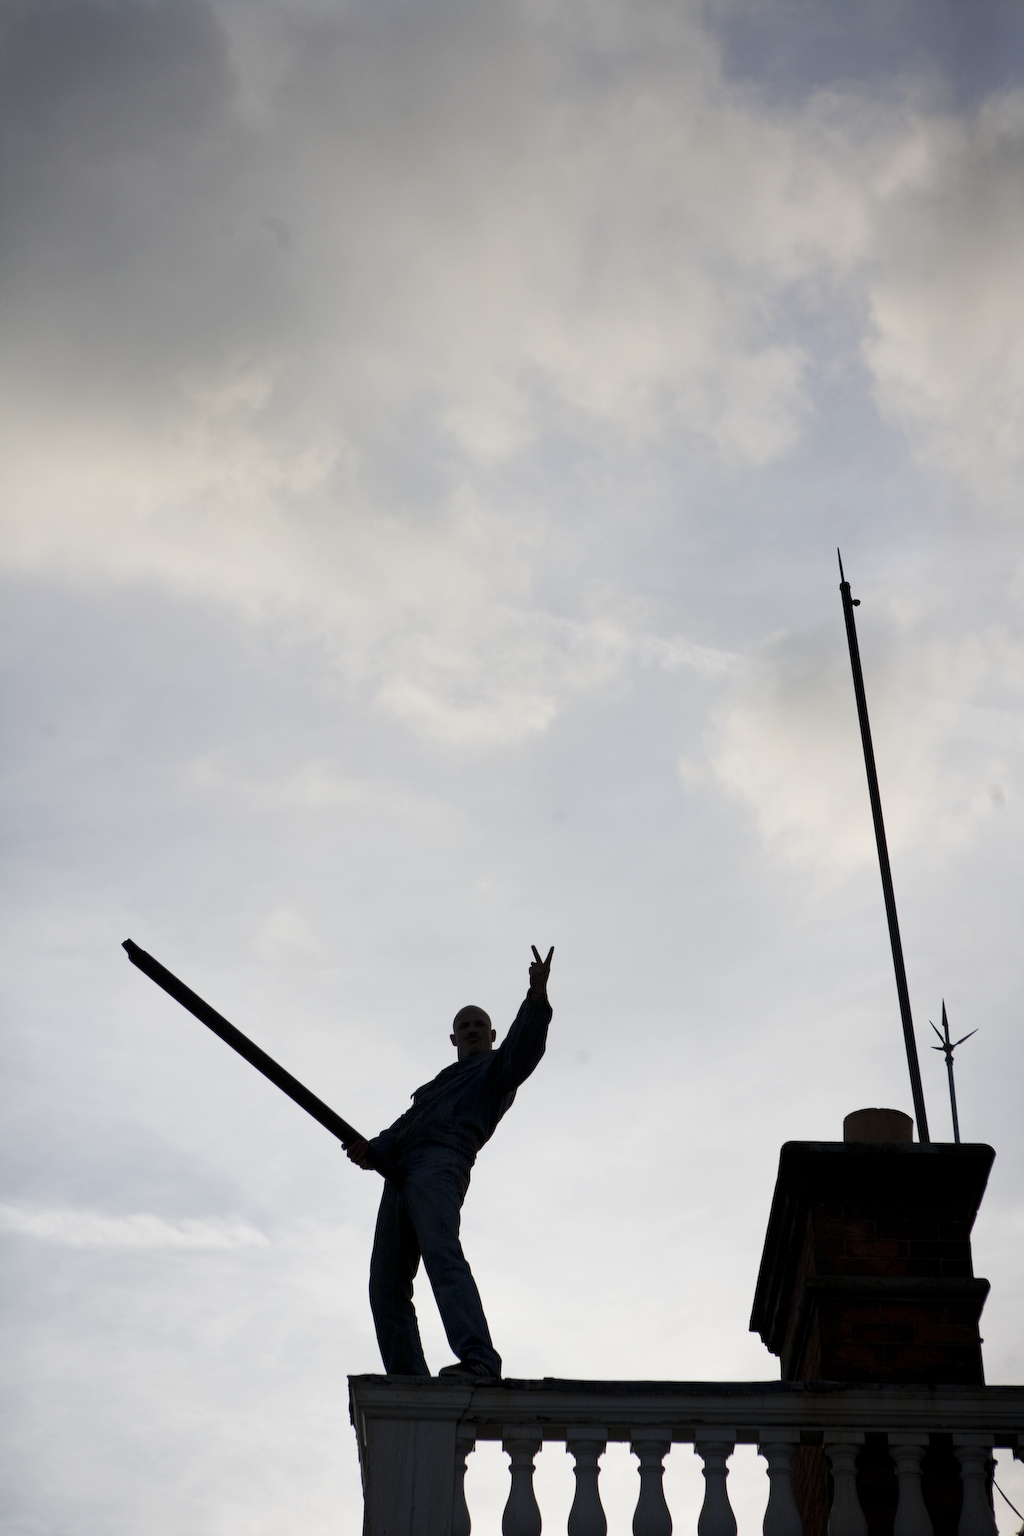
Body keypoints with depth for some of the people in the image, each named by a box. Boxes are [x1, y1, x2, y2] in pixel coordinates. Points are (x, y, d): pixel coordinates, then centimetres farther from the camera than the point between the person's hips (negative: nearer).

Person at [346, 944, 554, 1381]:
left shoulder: (497, 1069, 19)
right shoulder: (438, 1085, 38)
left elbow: (523, 1048, -4)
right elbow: (403, 1127, 24)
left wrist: (537, 1000, -22)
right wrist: (372, 1151, 2)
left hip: (441, 1164, -8)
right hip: (401, 1173, 8)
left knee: (442, 1255, -30)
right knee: (386, 1286, -3)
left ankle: (478, 1360, -43)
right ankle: (407, 1379, -7)